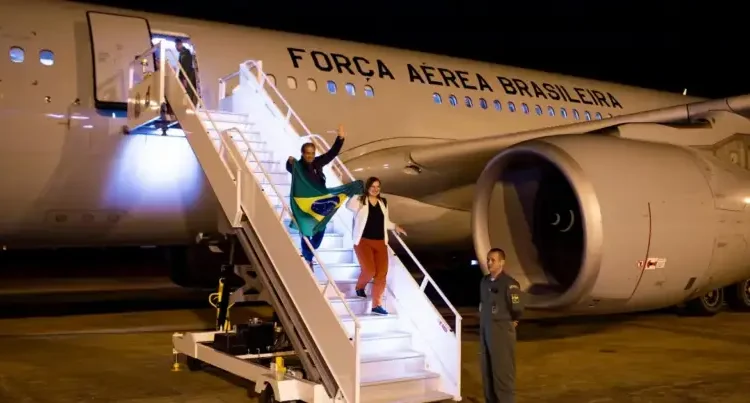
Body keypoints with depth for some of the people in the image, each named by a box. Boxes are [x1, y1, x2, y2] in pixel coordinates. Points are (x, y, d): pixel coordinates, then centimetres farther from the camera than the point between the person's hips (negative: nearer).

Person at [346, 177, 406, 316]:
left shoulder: (383, 203, 12)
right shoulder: (360, 201, -4)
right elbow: (349, 206, -27)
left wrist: (395, 227, 9)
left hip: (380, 242, 5)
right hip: (363, 241, -5)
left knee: (382, 273, -1)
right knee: (369, 270, -16)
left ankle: (376, 305, 8)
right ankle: (359, 287, 19)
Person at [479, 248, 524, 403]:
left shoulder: (509, 283, -15)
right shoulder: (485, 281, 8)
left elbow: (517, 308, -17)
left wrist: (509, 321, -2)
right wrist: (485, 318, 13)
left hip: (502, 332, -7)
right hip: (485, 331, 7)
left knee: (503, 371, -2)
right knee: (487, 371, 13)